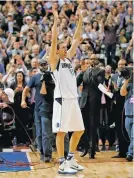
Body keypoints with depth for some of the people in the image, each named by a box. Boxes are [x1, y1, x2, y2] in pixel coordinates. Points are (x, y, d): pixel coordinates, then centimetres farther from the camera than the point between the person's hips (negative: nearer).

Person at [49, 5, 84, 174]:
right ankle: (62, 164, 0)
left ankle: (70, 159, 24)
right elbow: (53, 40, -13)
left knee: (79, 130, 12)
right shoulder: (54, 60, -2)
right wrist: (56, 20, -15)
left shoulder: (68, 58, 17)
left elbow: (76, 39, 17)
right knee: (61, 132, -4)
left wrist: (80, 21, 12)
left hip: (74, 99, 8)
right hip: (62, 100, -8)